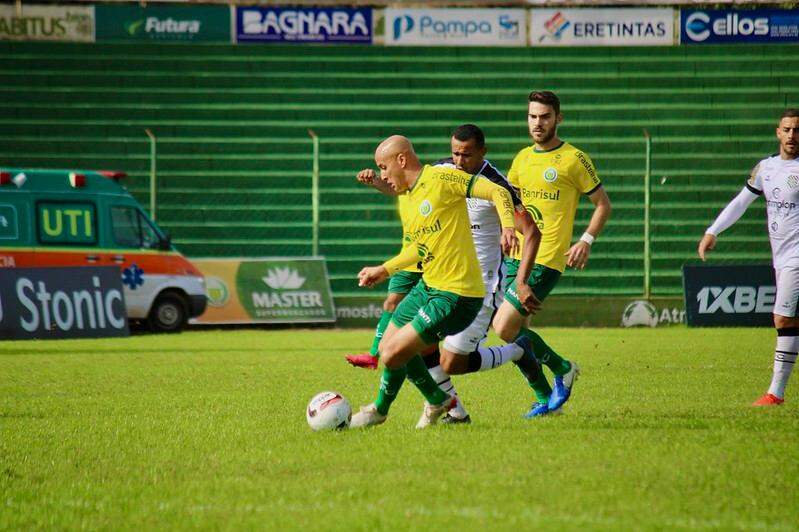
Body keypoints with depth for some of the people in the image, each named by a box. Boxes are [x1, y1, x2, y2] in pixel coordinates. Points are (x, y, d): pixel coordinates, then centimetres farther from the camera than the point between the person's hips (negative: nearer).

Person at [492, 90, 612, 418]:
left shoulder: (574, 159, -4)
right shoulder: (522, 158, 14)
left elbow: (603, 204, 2)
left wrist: (586, 241, -11)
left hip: (546, 260, -7)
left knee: (504, 327, -14)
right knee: (516, 330, 5)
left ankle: (563, 369, 6)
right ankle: (546, 399, 19)